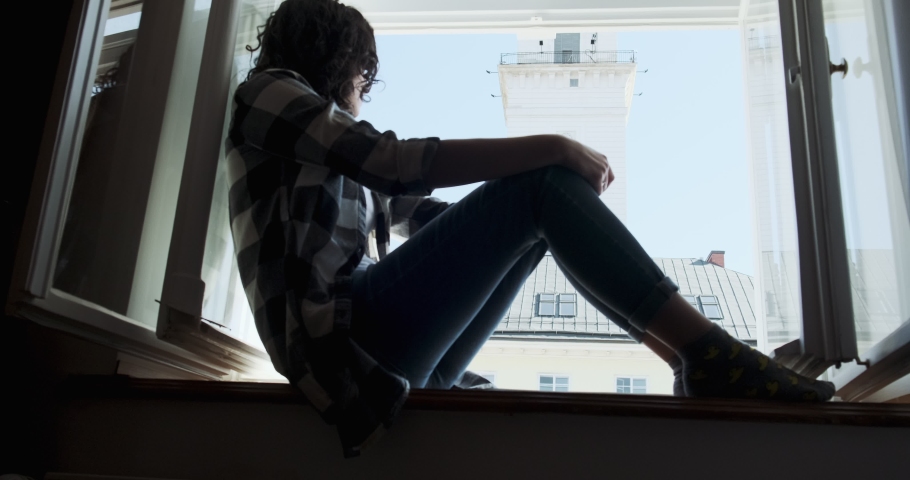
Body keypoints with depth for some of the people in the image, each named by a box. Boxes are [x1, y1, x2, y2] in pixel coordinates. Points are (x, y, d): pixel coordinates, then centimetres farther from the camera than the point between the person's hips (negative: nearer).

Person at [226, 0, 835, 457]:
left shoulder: (347, 165, 30)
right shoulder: (267, 92, 4)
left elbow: (432, 214, 21)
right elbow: (398, 162, -14)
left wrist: (571, 197, 11)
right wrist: (555, 148, -14)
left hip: (402, 356, 8)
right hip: (336, 336, -8)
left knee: (543, 212, 6)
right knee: (544, 183, -14)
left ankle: (694, 356, -2)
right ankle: (711, 355, -16)